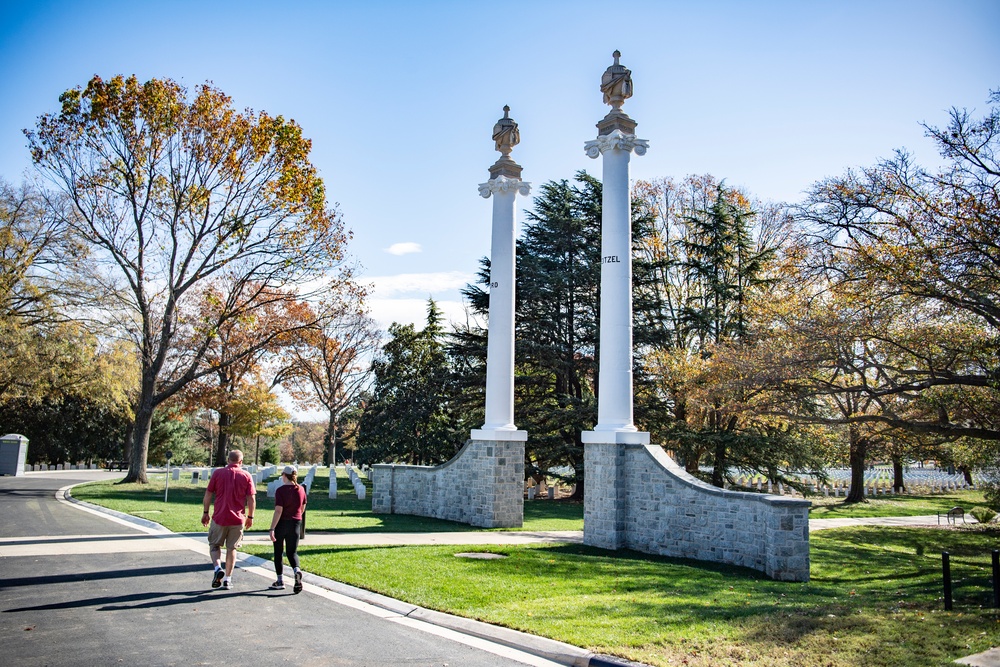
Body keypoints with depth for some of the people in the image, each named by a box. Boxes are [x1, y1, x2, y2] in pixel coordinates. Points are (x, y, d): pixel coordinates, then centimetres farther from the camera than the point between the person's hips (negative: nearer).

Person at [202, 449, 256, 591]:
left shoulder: (218, 473, -1)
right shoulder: (246, 476, -1)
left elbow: (208, 495, 0)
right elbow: (252, 499, -2)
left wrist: (205, 513, 11)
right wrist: (250, 517, 9)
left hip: (219, 517, -1)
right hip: (238, 519, 1)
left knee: (214, 545, 16)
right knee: (232, 548, 13)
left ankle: (218, 568, -7)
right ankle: (227, 579, 15)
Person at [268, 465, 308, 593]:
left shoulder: (280, 490, -13)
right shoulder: (301, 489, 2)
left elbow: (278, 511, -19)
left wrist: (272, 528, -17)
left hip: (281, 523, -4)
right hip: (296, 523, 4)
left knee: (278, 552, 13)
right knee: (292, 552, 8)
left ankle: (280, 581, 18)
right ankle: (297, 571, -21)